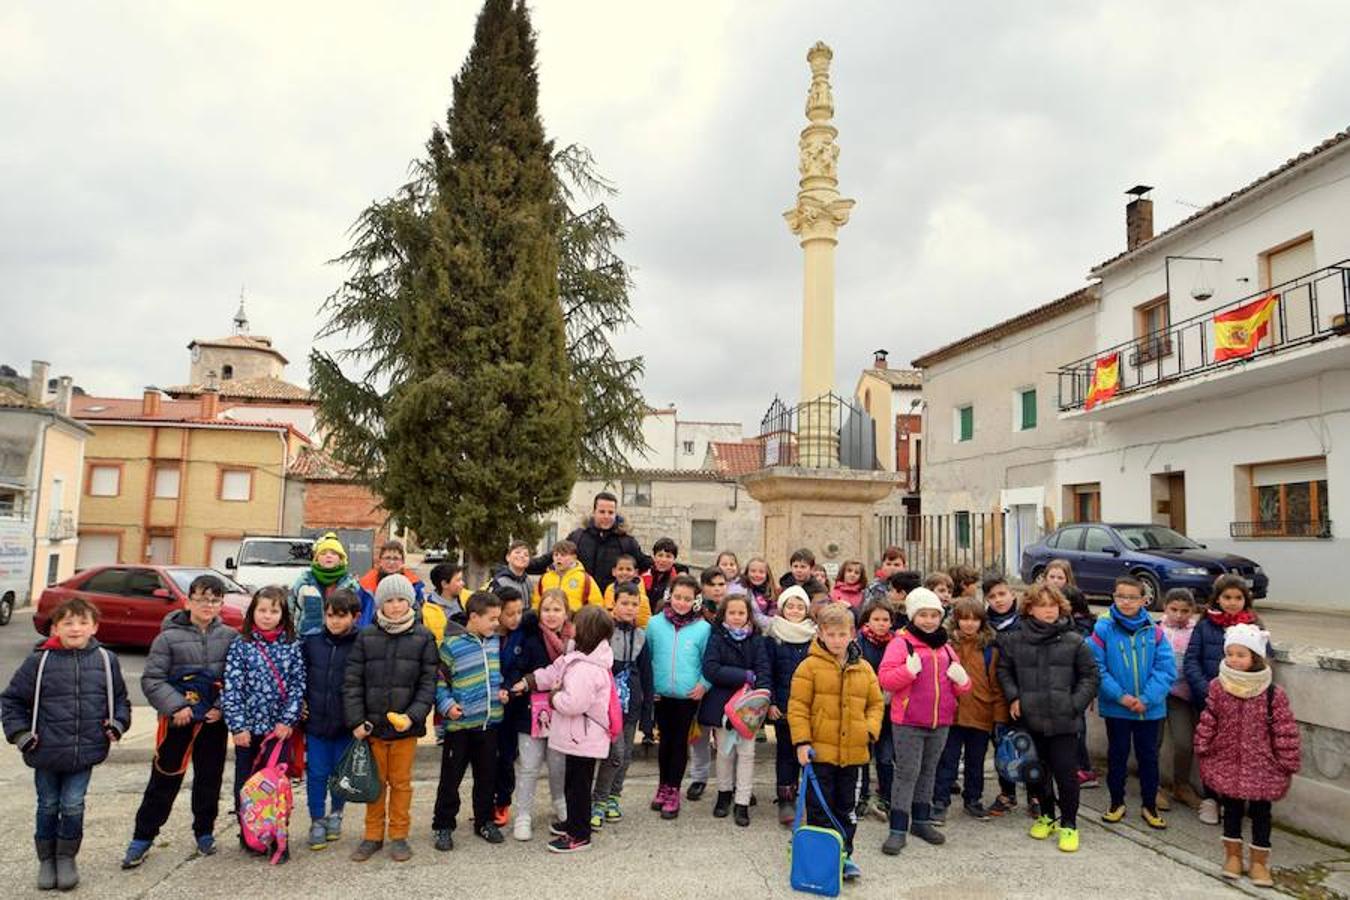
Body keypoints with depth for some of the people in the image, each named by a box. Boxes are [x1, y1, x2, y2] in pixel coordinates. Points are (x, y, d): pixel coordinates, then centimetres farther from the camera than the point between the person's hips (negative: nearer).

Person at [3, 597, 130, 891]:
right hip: (46, 753, 0)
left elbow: (120, 698, 11)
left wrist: (117, 724, -3)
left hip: (86, 751, 0)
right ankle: (46, 859, 33)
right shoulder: (39, 661, -8)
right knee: (48, 806, 14)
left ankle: (67, 858, 26)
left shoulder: (106, 660, -1)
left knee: (73, 806, 5)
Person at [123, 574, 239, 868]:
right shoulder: (169, 636, -6)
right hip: (178, 720, -2)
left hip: (215, 720, 2)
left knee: (210, 777, 12)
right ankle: (142, 837, 20)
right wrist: (176, 706, -14)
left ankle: (204, 832, 29)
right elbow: (151, 679, -6)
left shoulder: (230, 637, 0)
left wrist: (223, 707, -9)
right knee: (164, 778, 5)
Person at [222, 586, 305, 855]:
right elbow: (231, 689, -6)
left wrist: (288, 720, -8)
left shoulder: (292, 647, 1)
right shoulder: (240, 646, -3)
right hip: (248, 727, 0)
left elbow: (298, 687, 0)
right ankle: (248, 837, 26)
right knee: (245, 783, 11)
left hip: (280, 728, 0)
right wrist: (238, 726, -12)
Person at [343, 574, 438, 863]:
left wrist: (413, 715, -16)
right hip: (372, 725, 1)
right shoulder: (366, 636, -1)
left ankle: (399, 836, 24)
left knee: (401, 782, 10)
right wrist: (356, 721, -7)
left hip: (405, 725, -1)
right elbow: (352, 682, 0)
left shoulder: (423, 638, -3)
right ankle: (373, 836, 27)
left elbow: (428, 683, -4)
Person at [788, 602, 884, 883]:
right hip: (819, 751, -4)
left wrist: (870, 730, -4)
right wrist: (802, 742, -15)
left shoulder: (864, 669, 5)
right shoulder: (810, 666, -8)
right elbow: (798, 706, -9)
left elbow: (875, 703, 12)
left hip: (853, 752, 4)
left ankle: (844, 855, 28)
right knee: (819, 808, 6)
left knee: (847, 808, 15)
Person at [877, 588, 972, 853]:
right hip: (908, 722, -6)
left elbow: (961, 687, 18)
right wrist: (908, 670, -28)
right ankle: (898, 829, 0)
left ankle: (921, 821, 31)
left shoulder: (945, 648, 12)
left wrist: (961, 680, -4)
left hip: (940, 722, 6)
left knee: (928, 772, 17)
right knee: (907, 773, -5)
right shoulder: (901, 643, -8)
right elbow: (885, 679, -15)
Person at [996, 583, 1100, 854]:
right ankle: (1047, 816, 34)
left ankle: (1068, 824, 16)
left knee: (1065, 771, -1)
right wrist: (1013, 697, -1)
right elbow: (1004, 670, 11)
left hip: (1063, 720, -2)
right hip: (1030, 719, 2)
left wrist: (1075, 704, -6)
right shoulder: (1014, 640, 0)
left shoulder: (1074, 641, -3)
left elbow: (1090, 675, 3)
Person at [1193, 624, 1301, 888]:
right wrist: (1203, 753, 4)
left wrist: (1288, 766, -4)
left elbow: (1285, 731, -8)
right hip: (1227, 764, 2)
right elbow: (1208, 723, 1)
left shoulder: (1273, 693, -14)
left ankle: (1259, 861, 27)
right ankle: (1233, 855, 30)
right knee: (1231, 809, 14)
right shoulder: (1218, 687, -8)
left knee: (1260, 812, 11)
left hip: (1261, 767, -2)